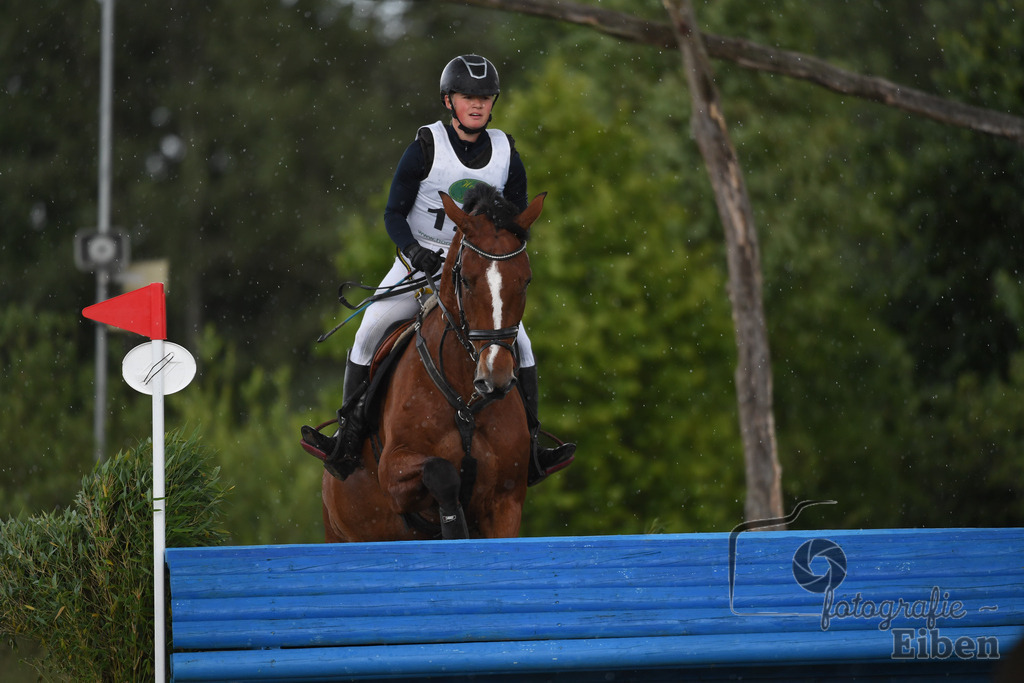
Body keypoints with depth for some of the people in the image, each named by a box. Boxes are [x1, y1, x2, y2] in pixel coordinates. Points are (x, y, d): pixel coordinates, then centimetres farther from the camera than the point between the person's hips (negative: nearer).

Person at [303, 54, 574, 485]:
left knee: (518, 343, -10)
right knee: (370, 332, -19)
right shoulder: (426, 147, -8)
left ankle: (529, 445, -1)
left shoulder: (506, 155, 1)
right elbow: (394, 214, -7)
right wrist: (413, 251, -26)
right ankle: (349, 431, -11)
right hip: (419, 264, -2)